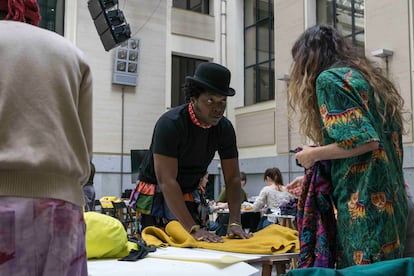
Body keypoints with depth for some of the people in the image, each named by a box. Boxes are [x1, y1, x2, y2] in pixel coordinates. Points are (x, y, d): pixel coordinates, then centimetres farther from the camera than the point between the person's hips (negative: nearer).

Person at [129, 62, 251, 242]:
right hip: (157, 197, -5)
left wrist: (235, 223, -19)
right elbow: (166, 180, -30)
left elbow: (233, 178, -5)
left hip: (190, 197, 5)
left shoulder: (225, 128, -7)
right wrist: (193, 228, -35)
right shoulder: (170, 124, -24)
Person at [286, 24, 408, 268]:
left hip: (365, 202, -9)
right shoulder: (366, 77, 20)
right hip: (389, 200, 9)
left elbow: (363, 140, -18)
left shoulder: (329, 78, -6)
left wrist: (314, 155, -3)